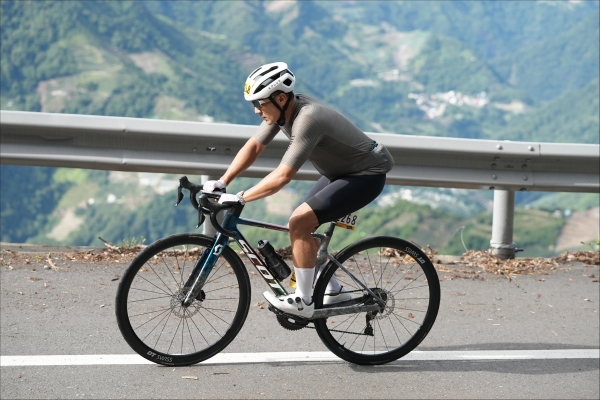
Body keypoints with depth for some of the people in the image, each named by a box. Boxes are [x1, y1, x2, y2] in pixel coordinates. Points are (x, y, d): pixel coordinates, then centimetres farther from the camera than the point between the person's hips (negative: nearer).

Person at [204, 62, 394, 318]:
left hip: (367, 175, -9)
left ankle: (303, 302, -10)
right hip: (340, 172, 9)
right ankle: (334, 291, 19)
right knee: (301, 228, 6)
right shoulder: (282, 109, -6)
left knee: (299, 223, -19)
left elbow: (283, 176, -35)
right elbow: (254, 147, 1)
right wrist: (222, 182, -9)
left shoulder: (307, 119, -33)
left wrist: (239, 199, -34)